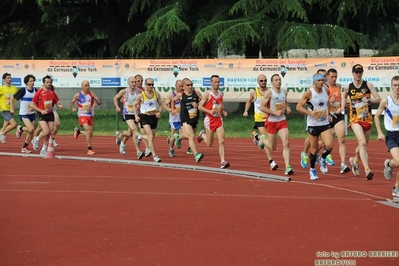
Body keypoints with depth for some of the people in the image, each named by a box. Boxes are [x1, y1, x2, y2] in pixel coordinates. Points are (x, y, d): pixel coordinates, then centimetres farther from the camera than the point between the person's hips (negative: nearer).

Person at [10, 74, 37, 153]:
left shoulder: (35, 91, 2)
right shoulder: (23, 90, -11)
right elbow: (12, 98, -3)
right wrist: (11, 108, -5)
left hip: (32, 114, 5)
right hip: (24, 114, -5)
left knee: (31, 133, 6)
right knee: (31, 129, -22)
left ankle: (24, 147, 22)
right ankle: (20, 129, 8)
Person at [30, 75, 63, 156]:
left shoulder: (52, 93, 7)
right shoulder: (39, 92, -8)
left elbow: (57, 103, 16)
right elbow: (32, 105, -6)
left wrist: (60, 106, -8)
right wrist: (41, 111, -16)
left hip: (50, 114, 5)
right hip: (42, 115, -5)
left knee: (50, 133, 1)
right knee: (46, 131, -19)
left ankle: (44, 150, 14)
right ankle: (36, 140, 10)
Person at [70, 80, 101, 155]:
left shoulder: (91, 94, 0)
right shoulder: (78, 95, -5)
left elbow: (99, 101, -1)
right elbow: (71, 102, 7)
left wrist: (97, 103, -24)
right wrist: (73, 108, -14)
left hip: (90, 116, 4)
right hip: (82, 116, -4)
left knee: (90, 135, 10)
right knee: (88, 131, -24)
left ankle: (78, 131, 39)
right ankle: (89, 149, -17)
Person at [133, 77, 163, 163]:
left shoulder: (156, 94, 1)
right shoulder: (140, 96, -6)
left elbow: (160, 105, 11)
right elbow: (135, 105, 7)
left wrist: (159, 112, -9)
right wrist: (136, 115, -5)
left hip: (154, 117, 4)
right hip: (144, 117, -4)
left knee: (151, 137, 13)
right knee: (150, 137, -18)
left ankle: (140, 137, 46)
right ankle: (154, 156, -19)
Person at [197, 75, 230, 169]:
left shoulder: (221, 94, 10)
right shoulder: (207, 94, -7)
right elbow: (200, 107, -8)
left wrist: (223, 111, 4)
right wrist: (209, 111, -22)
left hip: (219, 119, 4)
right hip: (209, 119, -4)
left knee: (221, 141, -10)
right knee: (209, 144, 7)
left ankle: (223, 162, -13)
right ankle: (203, 135, 40)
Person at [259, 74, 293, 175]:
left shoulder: (284, 92, 7)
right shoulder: (269, 93, -12)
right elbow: (262, 107, -16)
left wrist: (287, 108, 4)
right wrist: (275, 112, -22)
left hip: (282, 121, 4)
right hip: (271, 121, -4)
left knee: (286, 143, -13)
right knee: (272, 147, 8)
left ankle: (288, 167, -15)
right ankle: (262, 139, 42)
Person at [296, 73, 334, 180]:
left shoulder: (326, 90, 4)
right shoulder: (309, 93, -12)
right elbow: (298, 107, -11)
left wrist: (327, 114, 12)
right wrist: (310, 113, -22)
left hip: (325, 124, 4)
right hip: (313, 124, -4)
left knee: (329, 145, -15)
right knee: (314, 149, 4)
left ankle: (322, 159, 16)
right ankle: (312, 170, 24)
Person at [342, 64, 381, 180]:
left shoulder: (368, 85, -1)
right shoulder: (348, 87, 1)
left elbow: (378, 99, -4)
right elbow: (344, 96, 24)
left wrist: (369, 100, -21)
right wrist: (343, 106, 9)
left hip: (367, 119, 2)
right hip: (355, 119, -2)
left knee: (363, 144, 18)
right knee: (362, 142, -23)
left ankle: (355, 160, 50)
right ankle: (367, 170, -30)